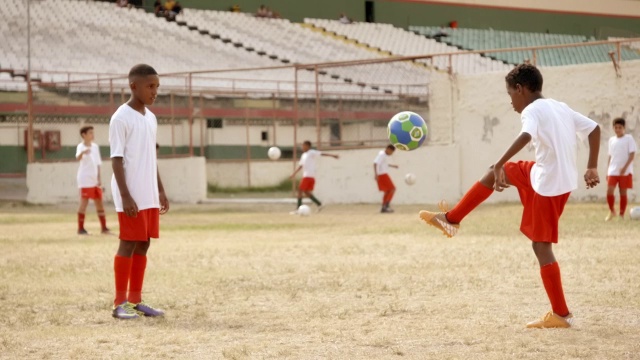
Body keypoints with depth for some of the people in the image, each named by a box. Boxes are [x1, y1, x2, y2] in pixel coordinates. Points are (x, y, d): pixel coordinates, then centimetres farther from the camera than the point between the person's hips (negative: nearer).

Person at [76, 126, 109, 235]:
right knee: (84, 203, -6)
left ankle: (104, 227, 17)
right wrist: (83, 152, -57)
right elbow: (78, 158, -34)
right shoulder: (81, 146, -11)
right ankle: (81, 228, -1)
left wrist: (99, 179, 13)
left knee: (99, 203, 10)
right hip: (85, 180, -7)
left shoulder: (95, 146, 12)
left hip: (95, 180, 7)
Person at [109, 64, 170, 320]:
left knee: (143, 244, 8)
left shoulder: (151, 118, 14)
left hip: (149, 195, 8)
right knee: (129, 244, -6)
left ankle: (136, 300, 13)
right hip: (130, 196, -8)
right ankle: (120, 303, 0)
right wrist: (125, 196, -19)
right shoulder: (121, 118, -10)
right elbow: (117, 159, -14)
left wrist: (160, 191, 17)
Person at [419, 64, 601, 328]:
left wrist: (499, 165, -38)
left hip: (549, 185, -9)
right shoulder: (561, 108, 12)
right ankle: (451, 219, 30)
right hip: (563, 176, 9)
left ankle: (561, 315, 1)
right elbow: (594, 129, 14)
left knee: (541, 246, -1)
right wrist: (592, 168, 16)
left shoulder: (532, 111, -14)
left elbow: (526, 136, -35)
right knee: (493, 175, 20)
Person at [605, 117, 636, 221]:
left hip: (625, 171, -3)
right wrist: (607, 170, 13)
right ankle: (612, 211, 12)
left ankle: (622, 215, 10)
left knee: (623, 192, 1)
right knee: (609, 191, -8)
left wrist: (625, 167, -18)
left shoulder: (629, 138, -3)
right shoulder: (611, 140, 12)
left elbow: (632, 154, -8)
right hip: (613, 171, 3)